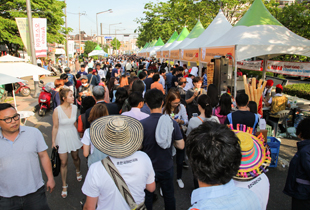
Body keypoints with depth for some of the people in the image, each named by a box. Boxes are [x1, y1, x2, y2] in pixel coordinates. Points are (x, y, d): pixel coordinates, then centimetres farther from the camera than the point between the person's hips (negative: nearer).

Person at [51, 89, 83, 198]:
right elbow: (55, 127, -11)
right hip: (62, 137, -3)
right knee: (63, 162, 5)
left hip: (73, 135, 3)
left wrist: (79, 135, 9)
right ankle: (64, 185, 24)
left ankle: (78, 171, 53)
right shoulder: (57, 110, -18)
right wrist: (53, 142, -6)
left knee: (75, 157, 20)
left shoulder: (75, 108, -8)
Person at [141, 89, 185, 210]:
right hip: (167, 167, 2)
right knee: (169, 195, 23)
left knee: (147, 196, 20)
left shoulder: (142, 124, -22)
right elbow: (181, 145, -10)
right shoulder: (172, 123, -15)